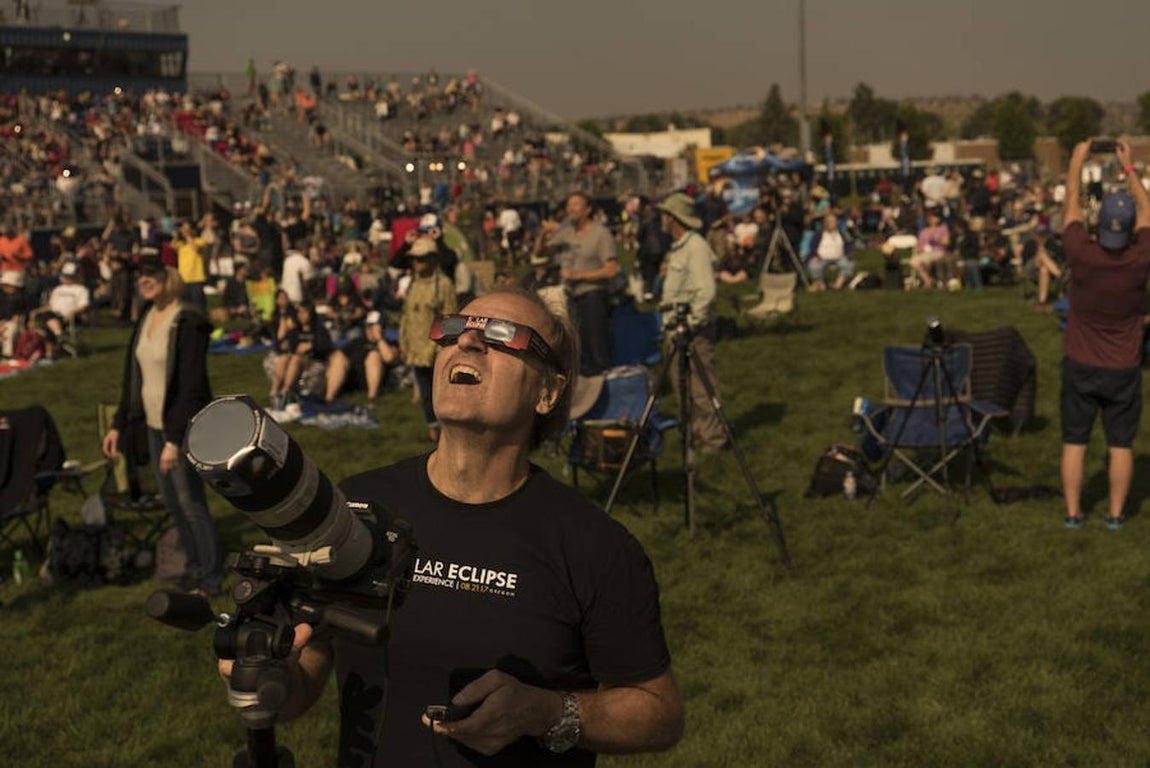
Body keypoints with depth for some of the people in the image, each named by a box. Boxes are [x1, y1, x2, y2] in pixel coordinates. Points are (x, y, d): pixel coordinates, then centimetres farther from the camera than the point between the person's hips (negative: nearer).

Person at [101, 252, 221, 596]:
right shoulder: (147, 316, 7)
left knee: (190, 502, -1)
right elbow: (133, 376, 14)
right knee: (171, 503, 14)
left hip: (182, 426, -8)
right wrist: (118, 424, 12)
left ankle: (211, 579, 11)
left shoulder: (187, 322, -17)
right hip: (152, 425, 8)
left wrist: (175, 439, -23)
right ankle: (195, 568, 27)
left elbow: (192, 386, -20)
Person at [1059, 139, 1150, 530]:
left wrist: (1077, 160, 9)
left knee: (1074, 442, 9)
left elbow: (1070, 205, -3)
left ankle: (1073, 512, 13)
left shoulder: (1081, 255, -19)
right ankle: (1116, 513, 16)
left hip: (1080, 366, 0)